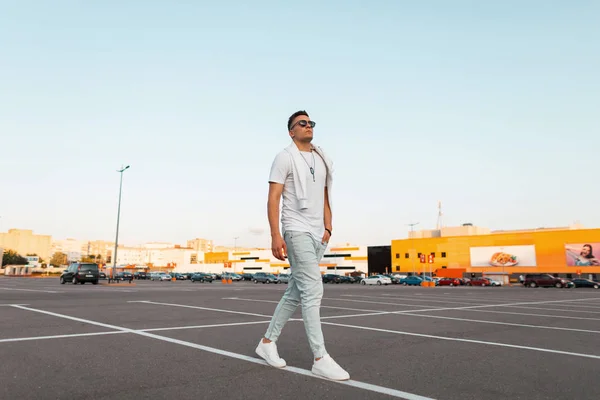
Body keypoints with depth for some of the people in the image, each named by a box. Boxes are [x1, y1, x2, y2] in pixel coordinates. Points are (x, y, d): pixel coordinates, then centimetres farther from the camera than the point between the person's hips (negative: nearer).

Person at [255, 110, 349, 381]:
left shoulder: (322, 160, 17)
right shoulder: (285, 157, -2)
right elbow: (273, 198, -9)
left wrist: (328, 228, 8)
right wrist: (275, 235, -19)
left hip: (318, 235, 7)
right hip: (296, 231, -7)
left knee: (295, 293, 10)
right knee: (313, 290, -12)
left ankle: (267, 342, 23)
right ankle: (320, 359, -6)